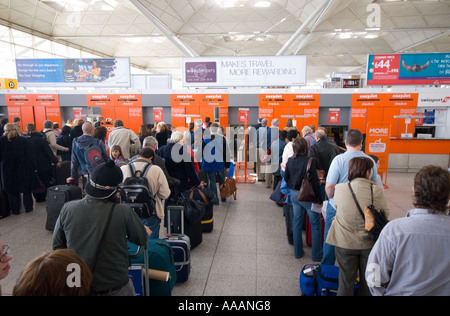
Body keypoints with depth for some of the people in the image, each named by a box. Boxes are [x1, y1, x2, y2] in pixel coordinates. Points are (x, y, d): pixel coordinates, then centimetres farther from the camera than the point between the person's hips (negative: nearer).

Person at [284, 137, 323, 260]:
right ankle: (317, 255, 16)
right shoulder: (310, 161, -18)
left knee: (297, 222, 16)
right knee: (315, 225, 8)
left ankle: (298, 252, 27)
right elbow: (315, 181, -16)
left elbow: (286, 178, 7)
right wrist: (320, 199, -9)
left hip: (294, 194, 6)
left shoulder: (290, 161, -1)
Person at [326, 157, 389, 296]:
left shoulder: (340, 189, -14)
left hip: (345, 243, 0)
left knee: (346, 281, 15)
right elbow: (385, 214, -1)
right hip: (370, 243, 0)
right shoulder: (377, 191, -15)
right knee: (367, 281, 21)